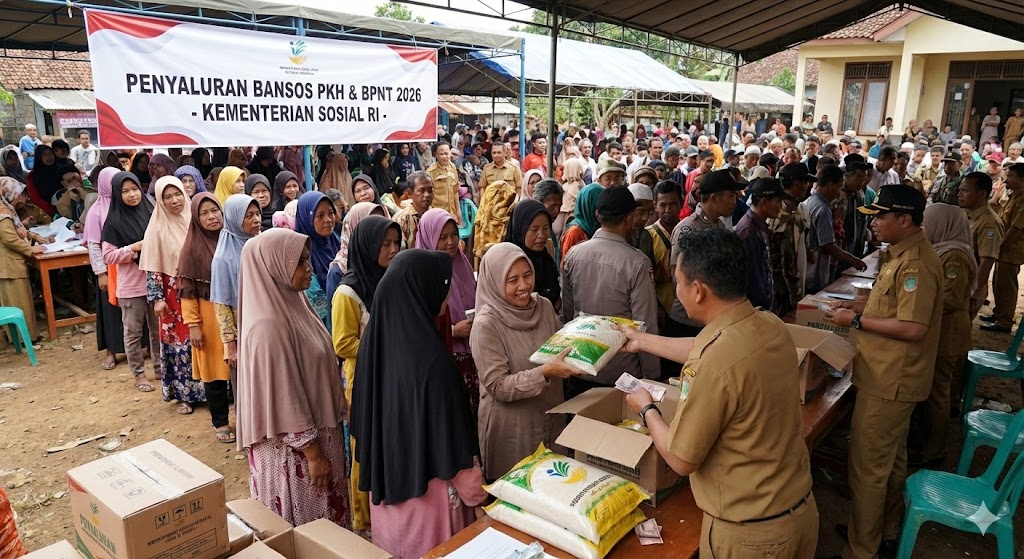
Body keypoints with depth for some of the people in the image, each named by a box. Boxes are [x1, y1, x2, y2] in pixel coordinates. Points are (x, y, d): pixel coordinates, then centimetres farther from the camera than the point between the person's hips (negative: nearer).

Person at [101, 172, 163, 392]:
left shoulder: (150, 212, 1)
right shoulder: (114, 222, -7)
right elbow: (108, 256, -8)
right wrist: (132, 248, -18)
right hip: (131, 286, -3)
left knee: (158, 329, 14)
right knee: (133, 332, 8)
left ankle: (159, 367, 29)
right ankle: (139, 373, 20)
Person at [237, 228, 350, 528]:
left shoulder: (292, 303, 1)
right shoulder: (268, 325, -26)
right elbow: (283, 399, -23)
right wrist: (313, 452, -17)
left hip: (317, 429, 8)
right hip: (293, 445, -8)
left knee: (324, 521, 23)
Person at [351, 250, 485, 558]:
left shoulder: (375, 336, -7)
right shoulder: (429, 355, -30)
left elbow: (364, 411, 6)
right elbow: (449, 430, -22)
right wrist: (471, 487, -8)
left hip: (385, 473, 7)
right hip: (426, 480, -7)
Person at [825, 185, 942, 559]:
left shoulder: (916, 263, -23)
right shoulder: (905, 254, 10)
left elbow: (913, 327, -27)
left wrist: (857, 321, -19)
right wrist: (860, 306, 7)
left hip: (890, 381, -11)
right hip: (891, 376, 11)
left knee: (868, 466, 0)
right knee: (890, 459, 22)